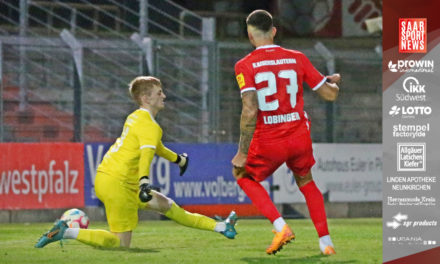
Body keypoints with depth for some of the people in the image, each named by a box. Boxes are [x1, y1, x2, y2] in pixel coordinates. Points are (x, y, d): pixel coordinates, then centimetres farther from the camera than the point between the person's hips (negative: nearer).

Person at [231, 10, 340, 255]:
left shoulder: (245, 66, -9)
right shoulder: (297, 58, 1)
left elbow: (250, 110, -20)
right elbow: (330, 94, 5)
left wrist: (242, 152, -15)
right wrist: (333, 81, 30)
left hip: (268, 142, -3)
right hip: (300, 138, 3)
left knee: (244, 176, 24)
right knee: (306, 182, 29)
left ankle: (281, 226, 4)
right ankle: (326, 242, 20)